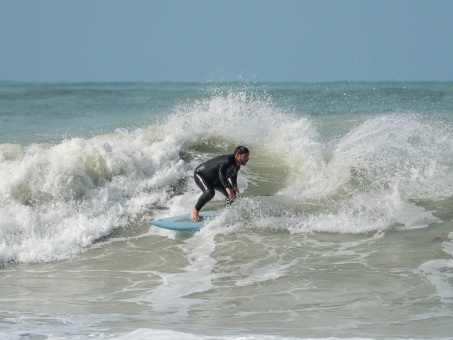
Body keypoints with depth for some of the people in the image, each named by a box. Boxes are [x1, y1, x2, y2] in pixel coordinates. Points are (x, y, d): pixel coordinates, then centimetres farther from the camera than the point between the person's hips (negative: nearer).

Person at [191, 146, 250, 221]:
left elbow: (233, 174, 18)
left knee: (232, 194, 0)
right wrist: (227, 188, -63)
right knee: (210, 192, -34)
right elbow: (221, 173, -55)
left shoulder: (237, 165, -6)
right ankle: (195, 210, -16)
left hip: (214, 179, 9)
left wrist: (234, 186, 10)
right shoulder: (228, 161, -37)